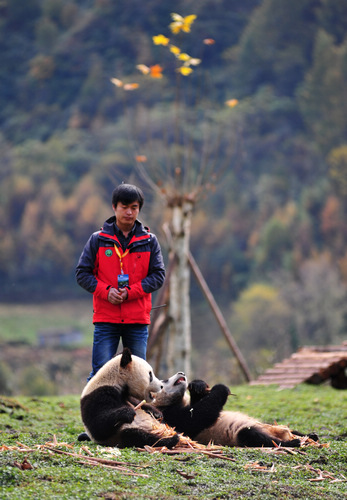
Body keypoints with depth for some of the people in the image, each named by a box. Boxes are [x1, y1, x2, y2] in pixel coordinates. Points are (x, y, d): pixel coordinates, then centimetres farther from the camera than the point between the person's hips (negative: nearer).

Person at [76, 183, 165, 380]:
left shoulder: (149, 241, 7)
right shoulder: (98, 239, 5)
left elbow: (159, 275, 2)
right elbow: (82, 273, 4)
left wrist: (130, 292, -12)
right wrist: (105, 291, -12)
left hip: (138, 320, 1)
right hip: (106, 319, -1)